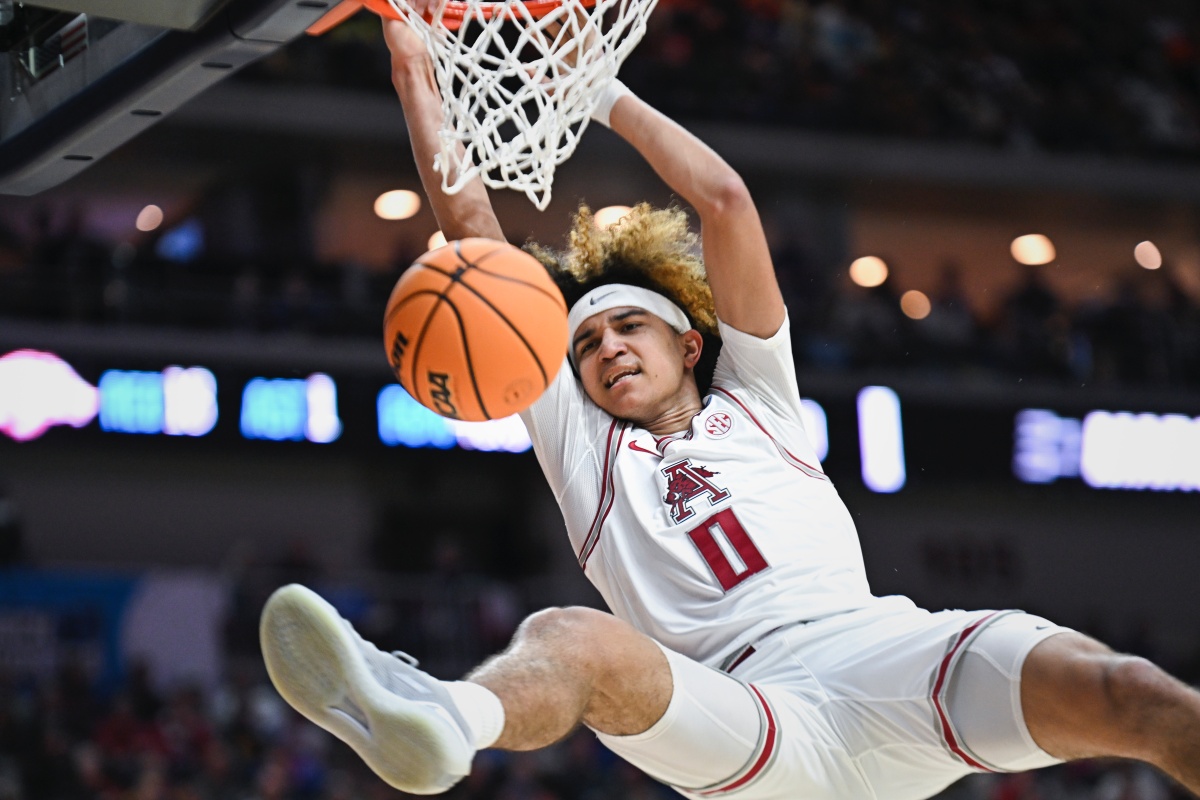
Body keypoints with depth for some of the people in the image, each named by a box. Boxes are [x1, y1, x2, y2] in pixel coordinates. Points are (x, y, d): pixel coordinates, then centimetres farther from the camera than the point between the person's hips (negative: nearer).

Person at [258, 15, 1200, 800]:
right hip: (740, 723, -1)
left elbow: (725, 202, 27)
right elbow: (476, 238, 29)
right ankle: (438, 719, -67)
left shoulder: (755, 401, 32)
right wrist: (415, 82, 28)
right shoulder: (581, 444, 30)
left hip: (875, 651, 2)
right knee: (569, 640, -36)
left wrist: (605, 94, 34)